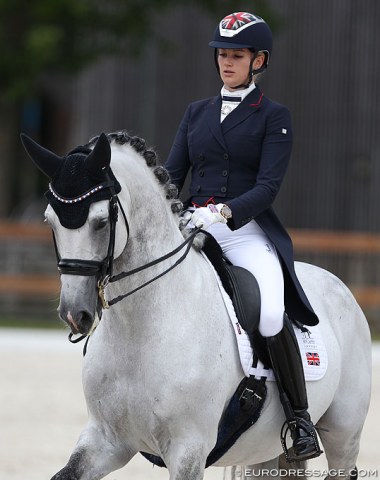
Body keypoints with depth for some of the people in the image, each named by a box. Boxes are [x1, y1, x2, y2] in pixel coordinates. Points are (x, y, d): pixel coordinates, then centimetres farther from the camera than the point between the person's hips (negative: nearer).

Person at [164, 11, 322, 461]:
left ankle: (300, 419, -14)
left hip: (248, 232, -4)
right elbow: (172, 174, 11)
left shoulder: (274, 117, 4)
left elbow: (267, 187, -7)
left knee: (271, 315, -30)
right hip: (192, 231, 4)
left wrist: (223, 211, -25)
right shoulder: (197, 112, 17)